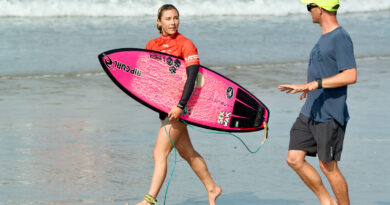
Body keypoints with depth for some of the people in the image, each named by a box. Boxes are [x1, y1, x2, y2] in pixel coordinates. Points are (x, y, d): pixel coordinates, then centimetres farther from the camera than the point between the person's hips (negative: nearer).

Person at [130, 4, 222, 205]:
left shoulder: (186, 45, -10)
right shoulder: (152, 45, 10)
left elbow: (192, 77, -19)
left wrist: (180, 106, -27)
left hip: (179, 106, -7)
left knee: (159, 153, -11)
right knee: (187, 152, 16)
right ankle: (212, 188, 30)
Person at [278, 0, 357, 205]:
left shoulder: (341, 38, -15)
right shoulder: (324, 38, 14)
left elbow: (350, 76, -24)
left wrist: (313, 85, -27)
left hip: (330, 116, -9)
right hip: (310, 113, 9)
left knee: (328, 166, -2)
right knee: (294, 159, 5)